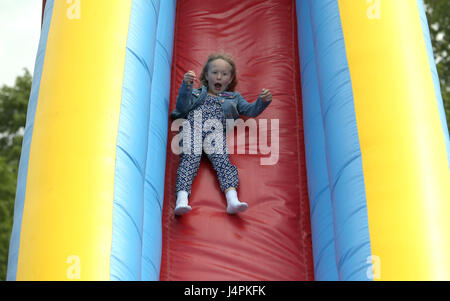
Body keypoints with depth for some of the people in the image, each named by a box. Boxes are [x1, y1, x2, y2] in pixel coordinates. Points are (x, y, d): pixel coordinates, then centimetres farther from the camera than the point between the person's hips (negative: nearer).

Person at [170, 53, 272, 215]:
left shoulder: (233, 97, 36)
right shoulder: (196, 93, 33)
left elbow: (251, 110, 25)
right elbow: (182, 107, 15)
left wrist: (263, 101, 5)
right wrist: (186, 85, 1)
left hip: (216, 130, 0)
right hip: (192, 127, 0)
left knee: (222, 160, -25)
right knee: (189, 160, -25)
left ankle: (232, 199, -46)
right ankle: (182, 199, -44)